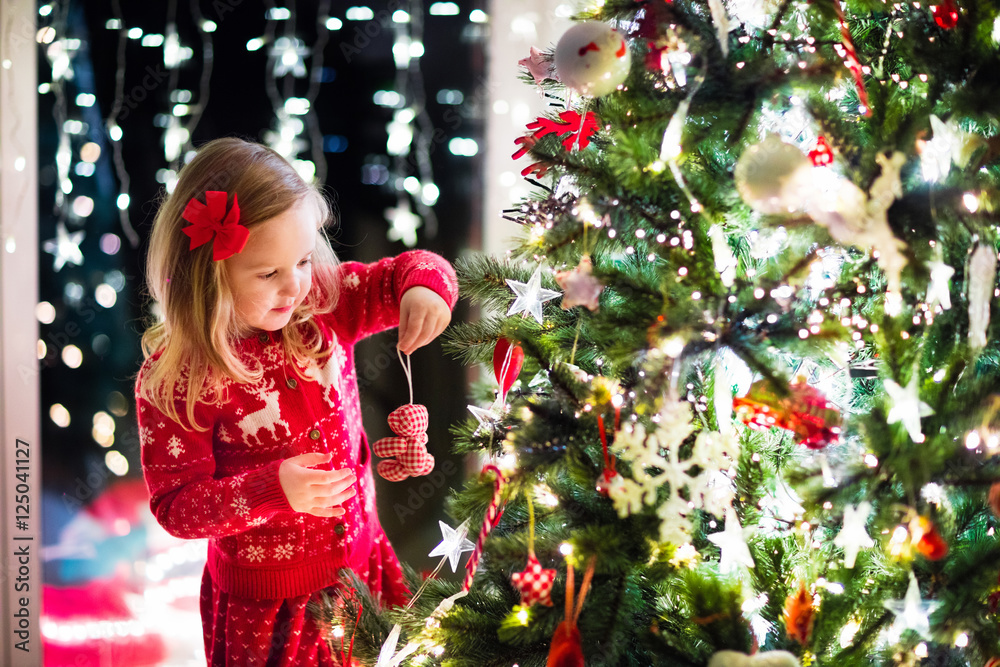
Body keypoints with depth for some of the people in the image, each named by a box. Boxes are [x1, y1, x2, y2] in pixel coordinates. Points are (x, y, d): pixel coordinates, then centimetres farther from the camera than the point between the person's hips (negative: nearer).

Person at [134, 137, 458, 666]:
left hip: (362, 566, 5)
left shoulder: (323, 305, -7)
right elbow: (175, 506, -18)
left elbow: (407, 272, 4)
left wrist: (425, 285, -21)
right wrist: (272, 489, -32)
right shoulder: (174, 378, -20)